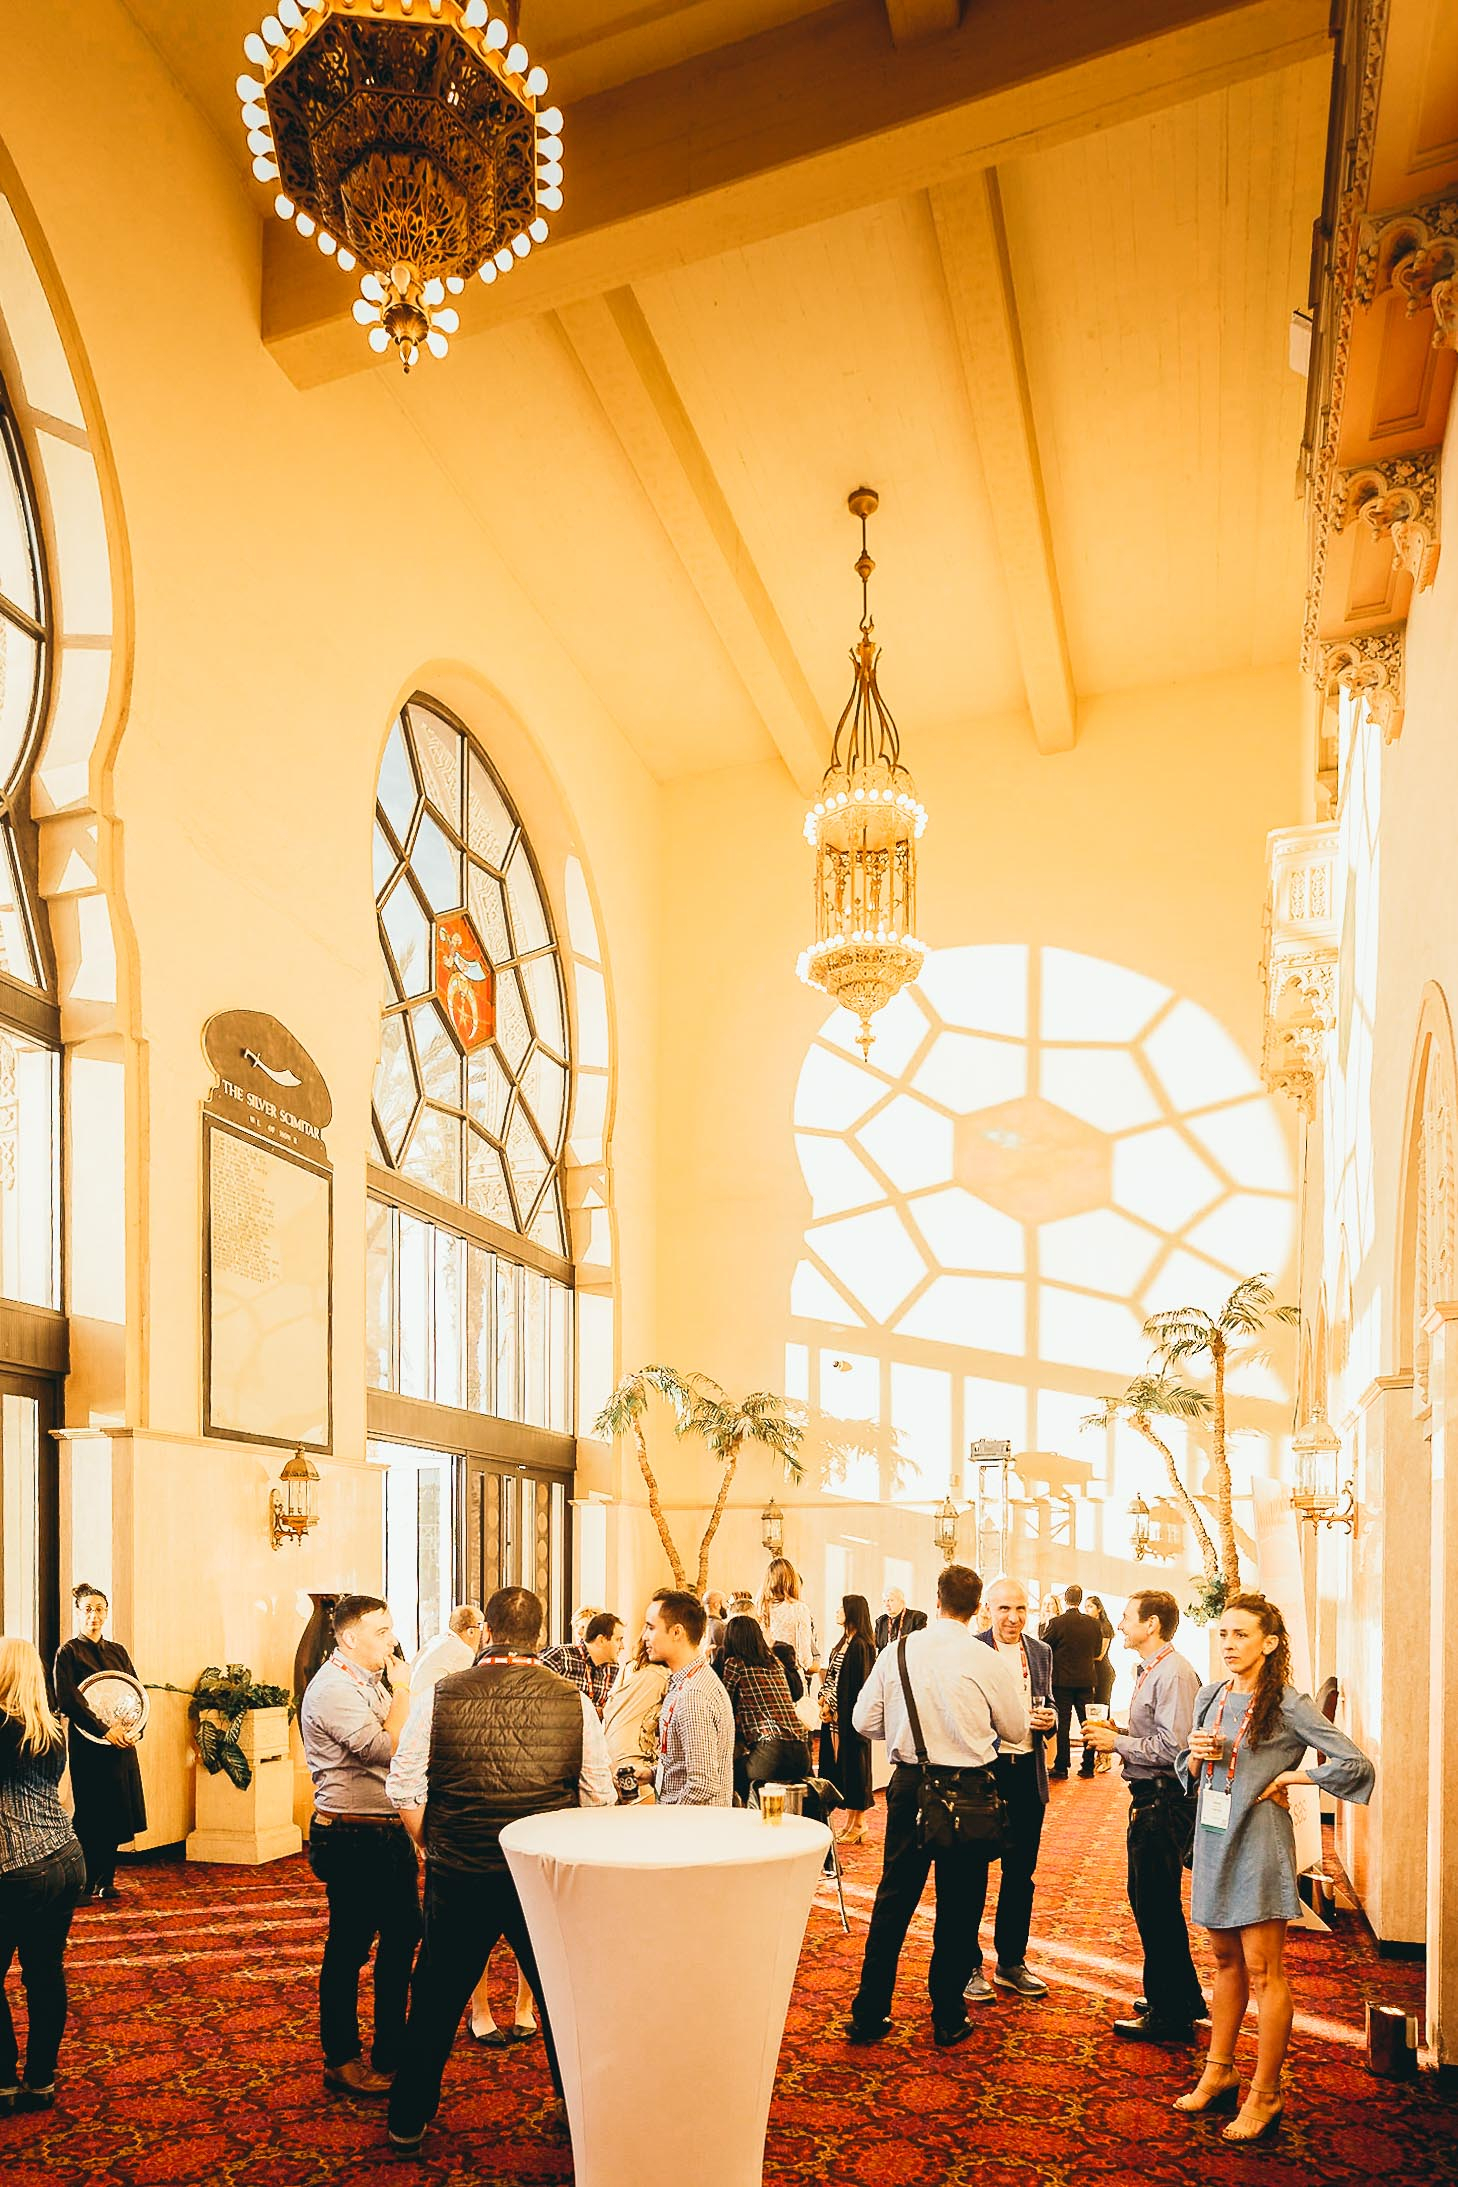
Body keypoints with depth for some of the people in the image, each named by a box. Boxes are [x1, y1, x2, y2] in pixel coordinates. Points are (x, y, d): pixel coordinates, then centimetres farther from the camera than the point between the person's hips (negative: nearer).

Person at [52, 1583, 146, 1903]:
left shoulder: (118, 1651, 14)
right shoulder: (68, 1653, -2)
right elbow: (68, 1700, -13)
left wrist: (131, 1727, -7)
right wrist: (105, 1730, -19)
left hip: (121, 1745, 5)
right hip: (86, 1744, -5)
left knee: (115, 1815, 7)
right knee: (90, 1815, -4)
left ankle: (106, 1880, 16)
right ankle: (86, 1884, 5)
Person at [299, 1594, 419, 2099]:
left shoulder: (370, 1681, 13)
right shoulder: (332, 1688, -19)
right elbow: (387, 1748, -26)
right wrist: (401, 1690, -16)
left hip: (389, 1830, 10)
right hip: (353, 1837, -10)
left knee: (403, 1934, 16)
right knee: (348, 1948, 4)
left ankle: (391, 2049, 31)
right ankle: (341, 2061, 18)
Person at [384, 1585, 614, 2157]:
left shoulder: (439, 1697, -7)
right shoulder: (574, 1700, -6)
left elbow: (404, 1788, -4)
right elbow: (599, 1796, -1)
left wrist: (430, 1846, 12)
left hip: (458, 1875, 0)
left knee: (436, 2001, 17)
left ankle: (408, 2122, 29)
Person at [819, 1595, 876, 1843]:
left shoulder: (860, 1646, -15)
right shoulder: (844, 1642, 13)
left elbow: (858, 1684, -17)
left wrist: (835, 1708, -13)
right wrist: (825, 1699, -1)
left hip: (849, 1714, -9)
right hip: (835, 1713, 9)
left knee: (852, 1762, -1)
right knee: (840, 1763, 11)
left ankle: (858, 1823, 9)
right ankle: (850, 1821, 19)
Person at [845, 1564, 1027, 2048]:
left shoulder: (898, 1651, -4)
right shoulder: (989, 1662, -10)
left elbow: (864, 1721, 2)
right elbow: (1016, 1730, 3)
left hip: (909, 1785, 2)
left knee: (893, 1899, 12)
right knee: (958, 1907, 11)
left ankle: (869, 2014, 18)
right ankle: (948, 2018, 20)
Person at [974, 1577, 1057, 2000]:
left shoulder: (1041, 1652, 9)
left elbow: (1047, 1705, 16)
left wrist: (1049, 1719, -7)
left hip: (1028, 1772, 5)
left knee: (1021, 1872, 14)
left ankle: (1011, 1962, 28)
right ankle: (969, 1965, 18)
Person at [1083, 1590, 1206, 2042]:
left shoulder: (1174, 1674, -19)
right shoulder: (1149, 1671, 13)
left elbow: (1172, 1747, -25)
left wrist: (1118, 1743, -17)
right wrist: (1116, 1732, 7)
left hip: (1165, 1805, -11)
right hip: (1151, 1801, 11)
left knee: (1157, 1908, -1)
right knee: (1146, 1899, 19)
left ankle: (1169, 2016, 11)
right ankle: (1183, 1999, 33)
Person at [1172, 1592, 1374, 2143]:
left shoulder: (1288, 1705, -12)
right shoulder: (1210, 1698, 6)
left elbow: (1355, 1765, -17)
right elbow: (1189, 1769, 16)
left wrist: (1285, 1777, -12)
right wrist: (1197, 1755, -6)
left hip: (1258, 1843, -6)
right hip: (1214, 1839, 6)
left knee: (1262, 1972, 1)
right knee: (1225, 1961, 17)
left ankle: (1265, 2095, 12)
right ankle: (1219, 2073, 29)